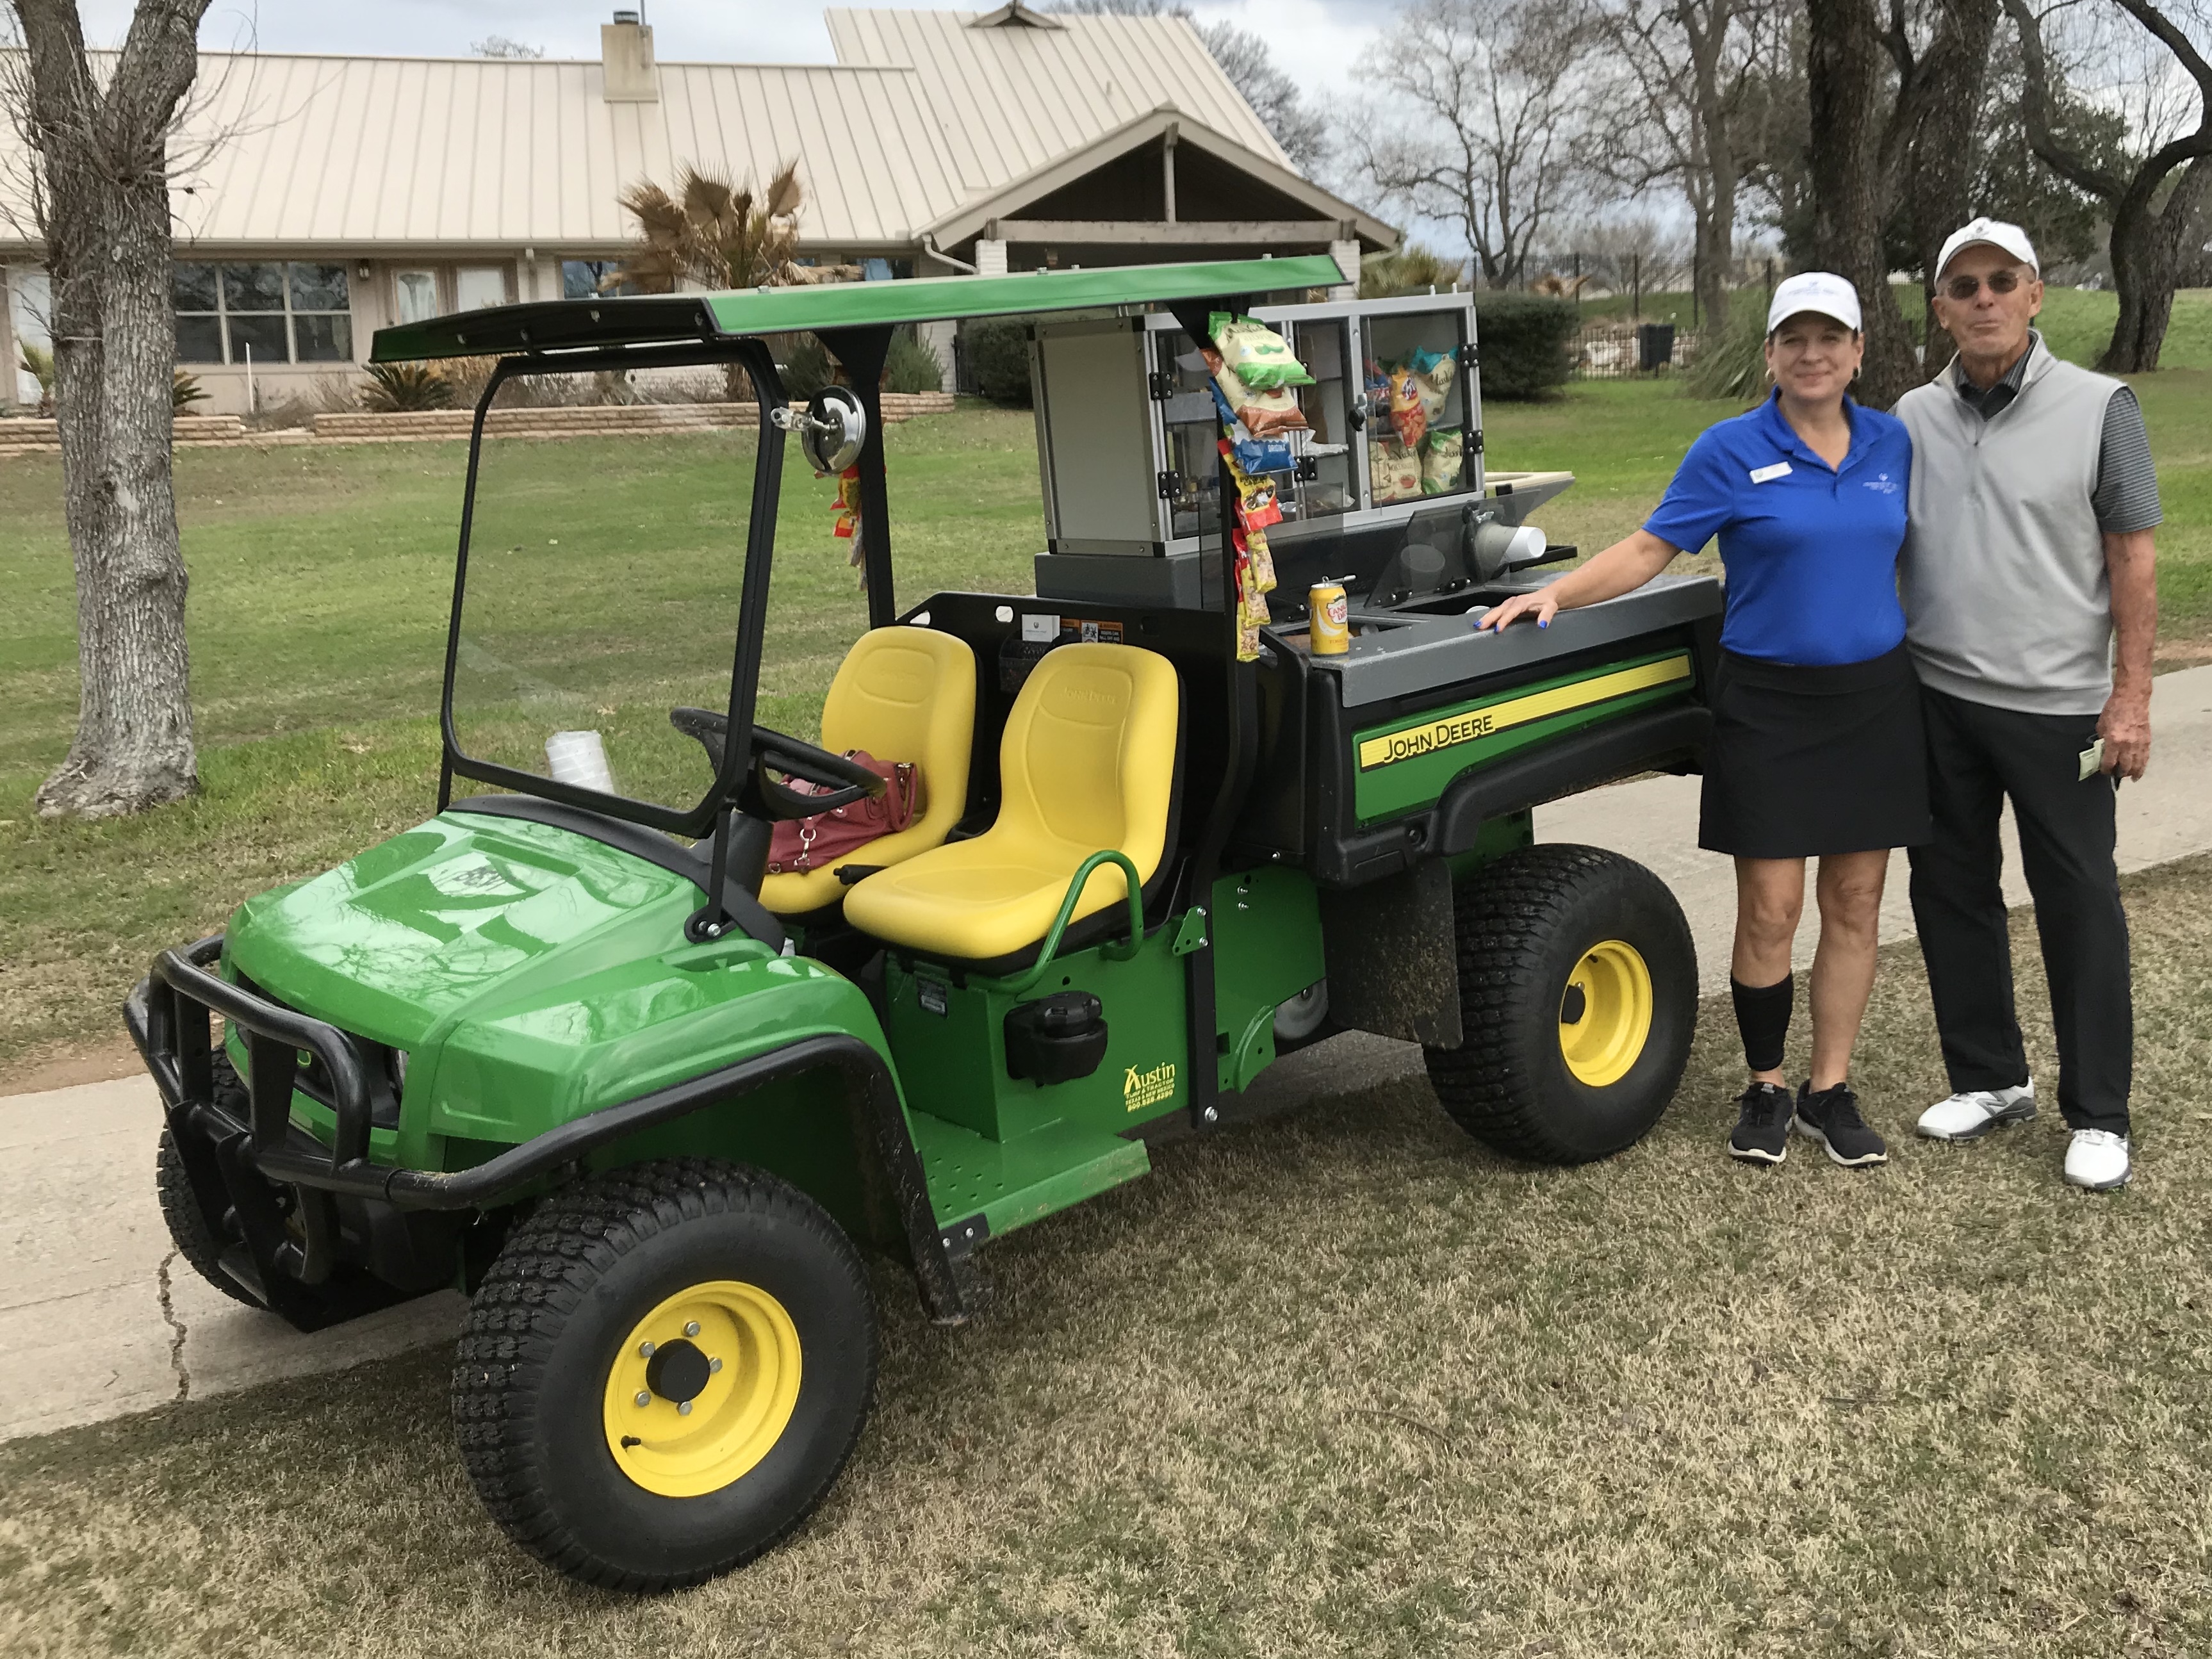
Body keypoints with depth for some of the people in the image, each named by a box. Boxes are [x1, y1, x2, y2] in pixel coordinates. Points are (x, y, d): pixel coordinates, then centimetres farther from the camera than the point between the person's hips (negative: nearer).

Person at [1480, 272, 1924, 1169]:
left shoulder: (1891, 444, 7)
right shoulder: (1732, 450, -5)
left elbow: (1903, 556, 15)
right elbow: (1651, 547, -8)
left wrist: (1921, 677, 14)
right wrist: (1556, 593, -21)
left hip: (1875, 698, 4)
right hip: (1768, 704, -3)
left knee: (1854, 903, 7)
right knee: (1768, 911, -1)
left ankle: (1831, 1089, 20)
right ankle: (1765, 1089, 18)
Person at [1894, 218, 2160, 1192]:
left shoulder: (2098, 408, -4)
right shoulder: (1912, 418, 5)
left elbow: (2132, 561, -4)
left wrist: (2131, 696, -9)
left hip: (2058, 707, -4)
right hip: (1938, 700, 4)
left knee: (2079, 905, 3)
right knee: (1951, 891, 11)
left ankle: (2098, 1115, 15)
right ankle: (1990, 1080, 28)